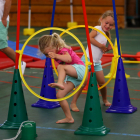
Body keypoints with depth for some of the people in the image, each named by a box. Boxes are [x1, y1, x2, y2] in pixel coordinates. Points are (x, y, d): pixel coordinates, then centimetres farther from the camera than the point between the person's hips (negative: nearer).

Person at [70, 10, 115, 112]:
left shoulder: (106, 34, 15)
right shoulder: (97, 29, -8)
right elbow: (89, 38, -25)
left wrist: (107, 49, 0)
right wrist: (101, 46, -18)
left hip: (97, 62, 7)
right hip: (87, 59, -7)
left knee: (102, 82, 8)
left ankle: (105, 100, 32)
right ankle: (73, 103, -5)